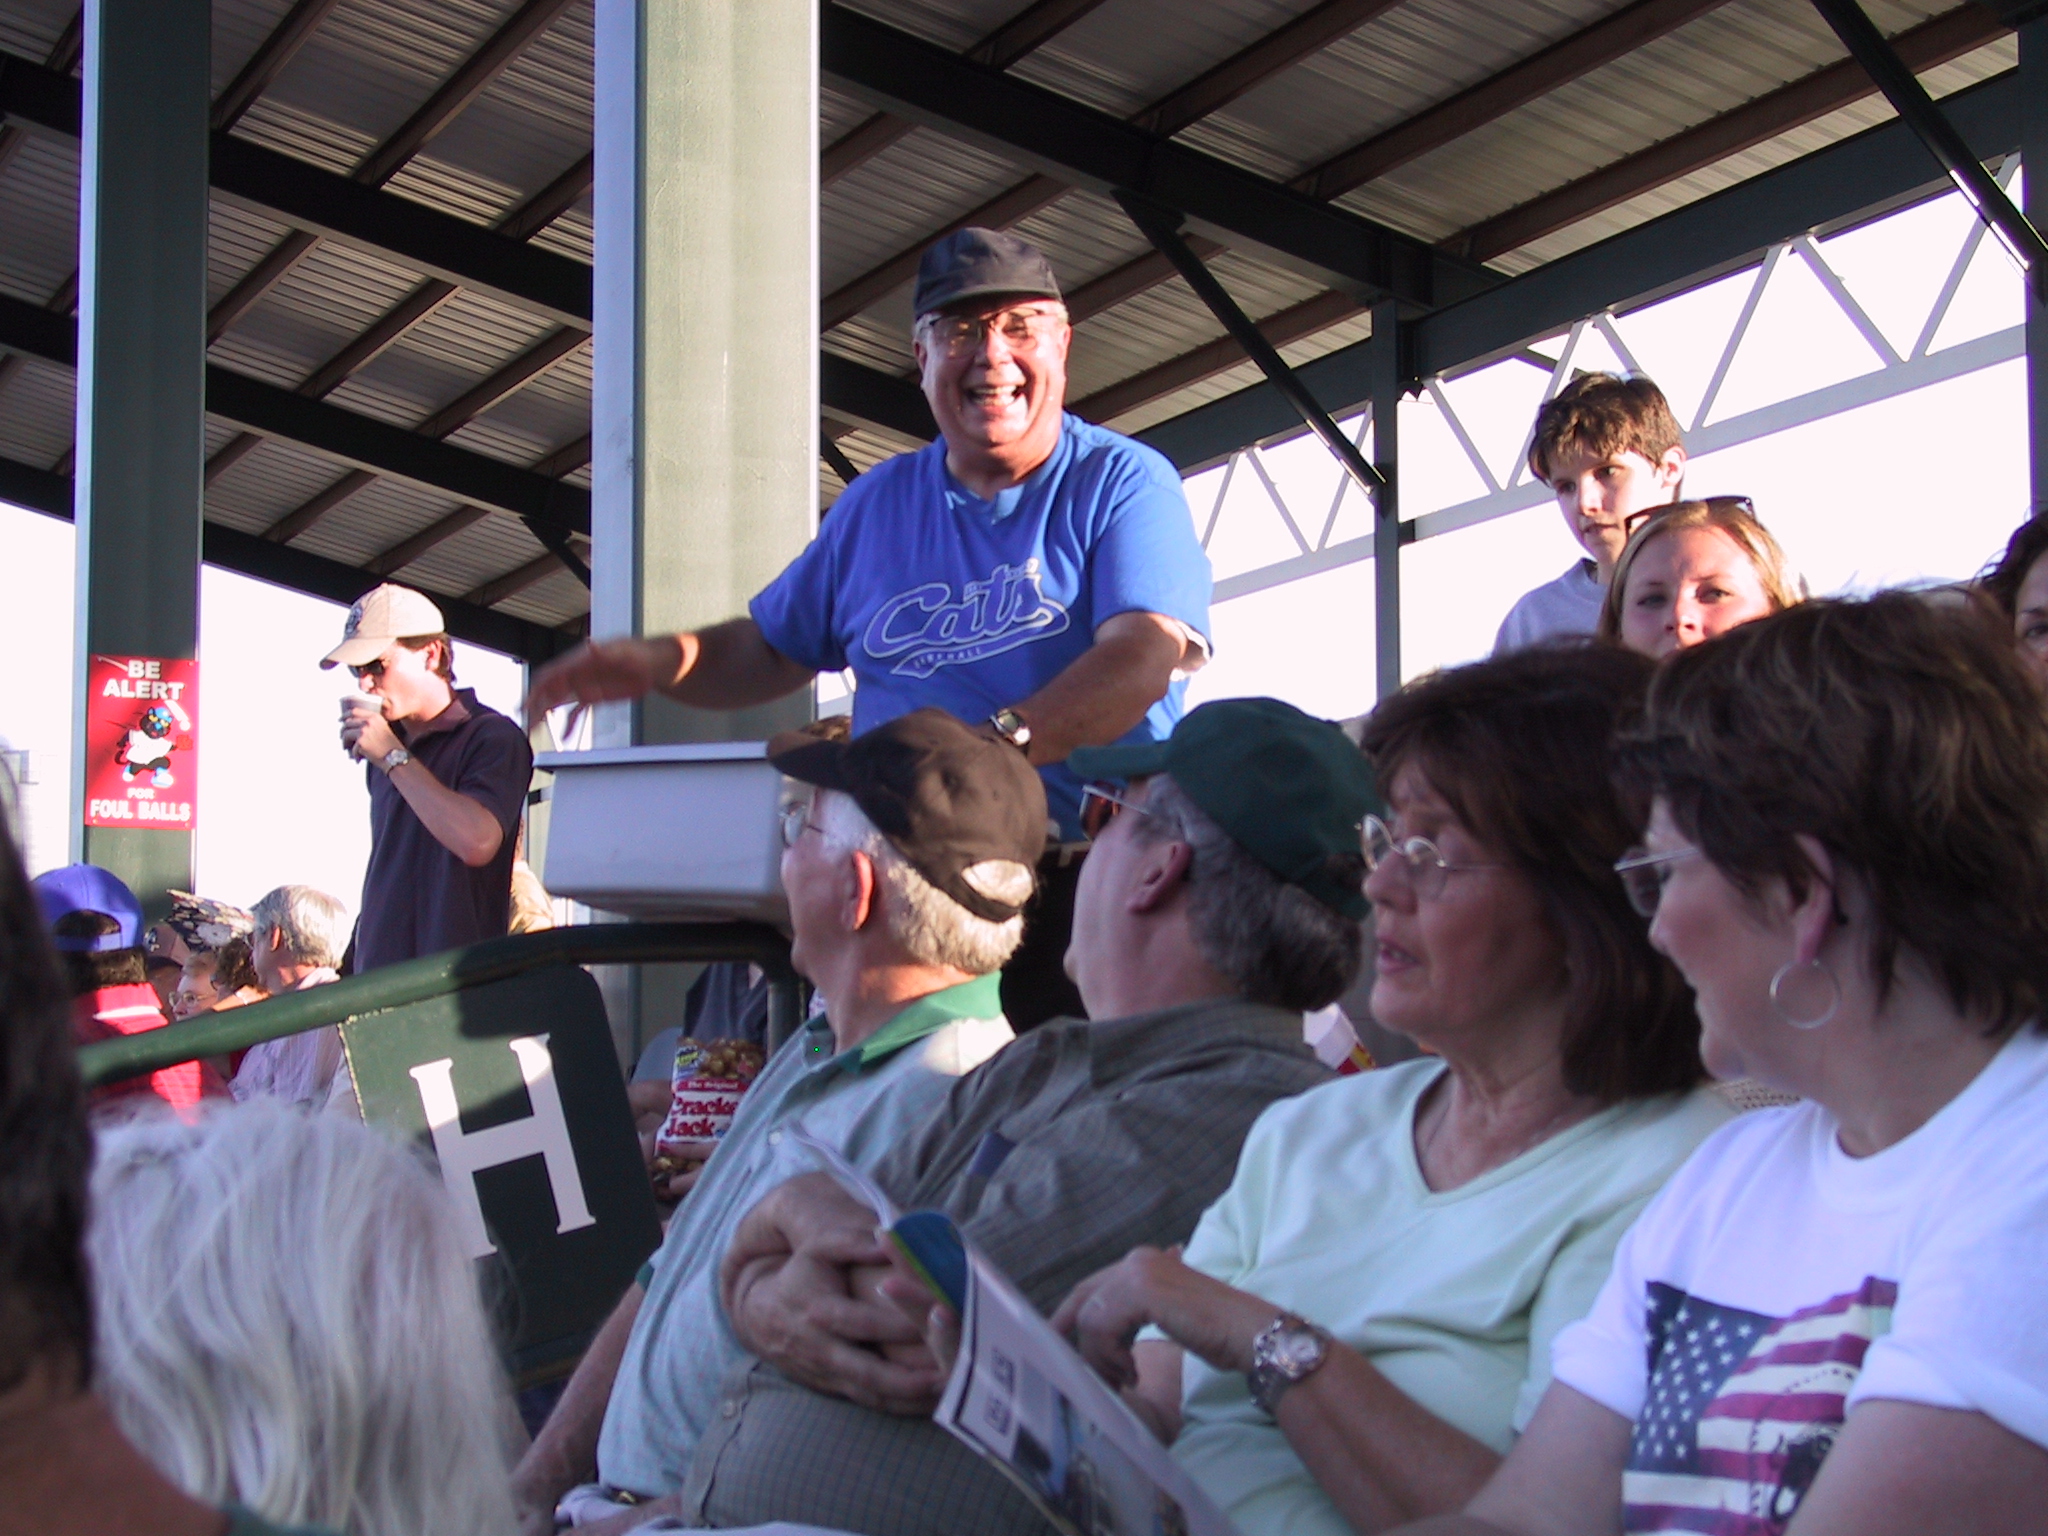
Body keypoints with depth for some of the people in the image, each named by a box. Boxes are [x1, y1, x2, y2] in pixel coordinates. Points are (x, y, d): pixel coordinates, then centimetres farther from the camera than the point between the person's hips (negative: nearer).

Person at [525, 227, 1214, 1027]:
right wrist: (655, 663, 8)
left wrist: (998, 742, -28)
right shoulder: (879, 503, 19)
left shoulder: (1123, 482, 3)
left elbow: (1144, 657, -13)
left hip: (1082, 894, -4)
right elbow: (769, 651, 28)